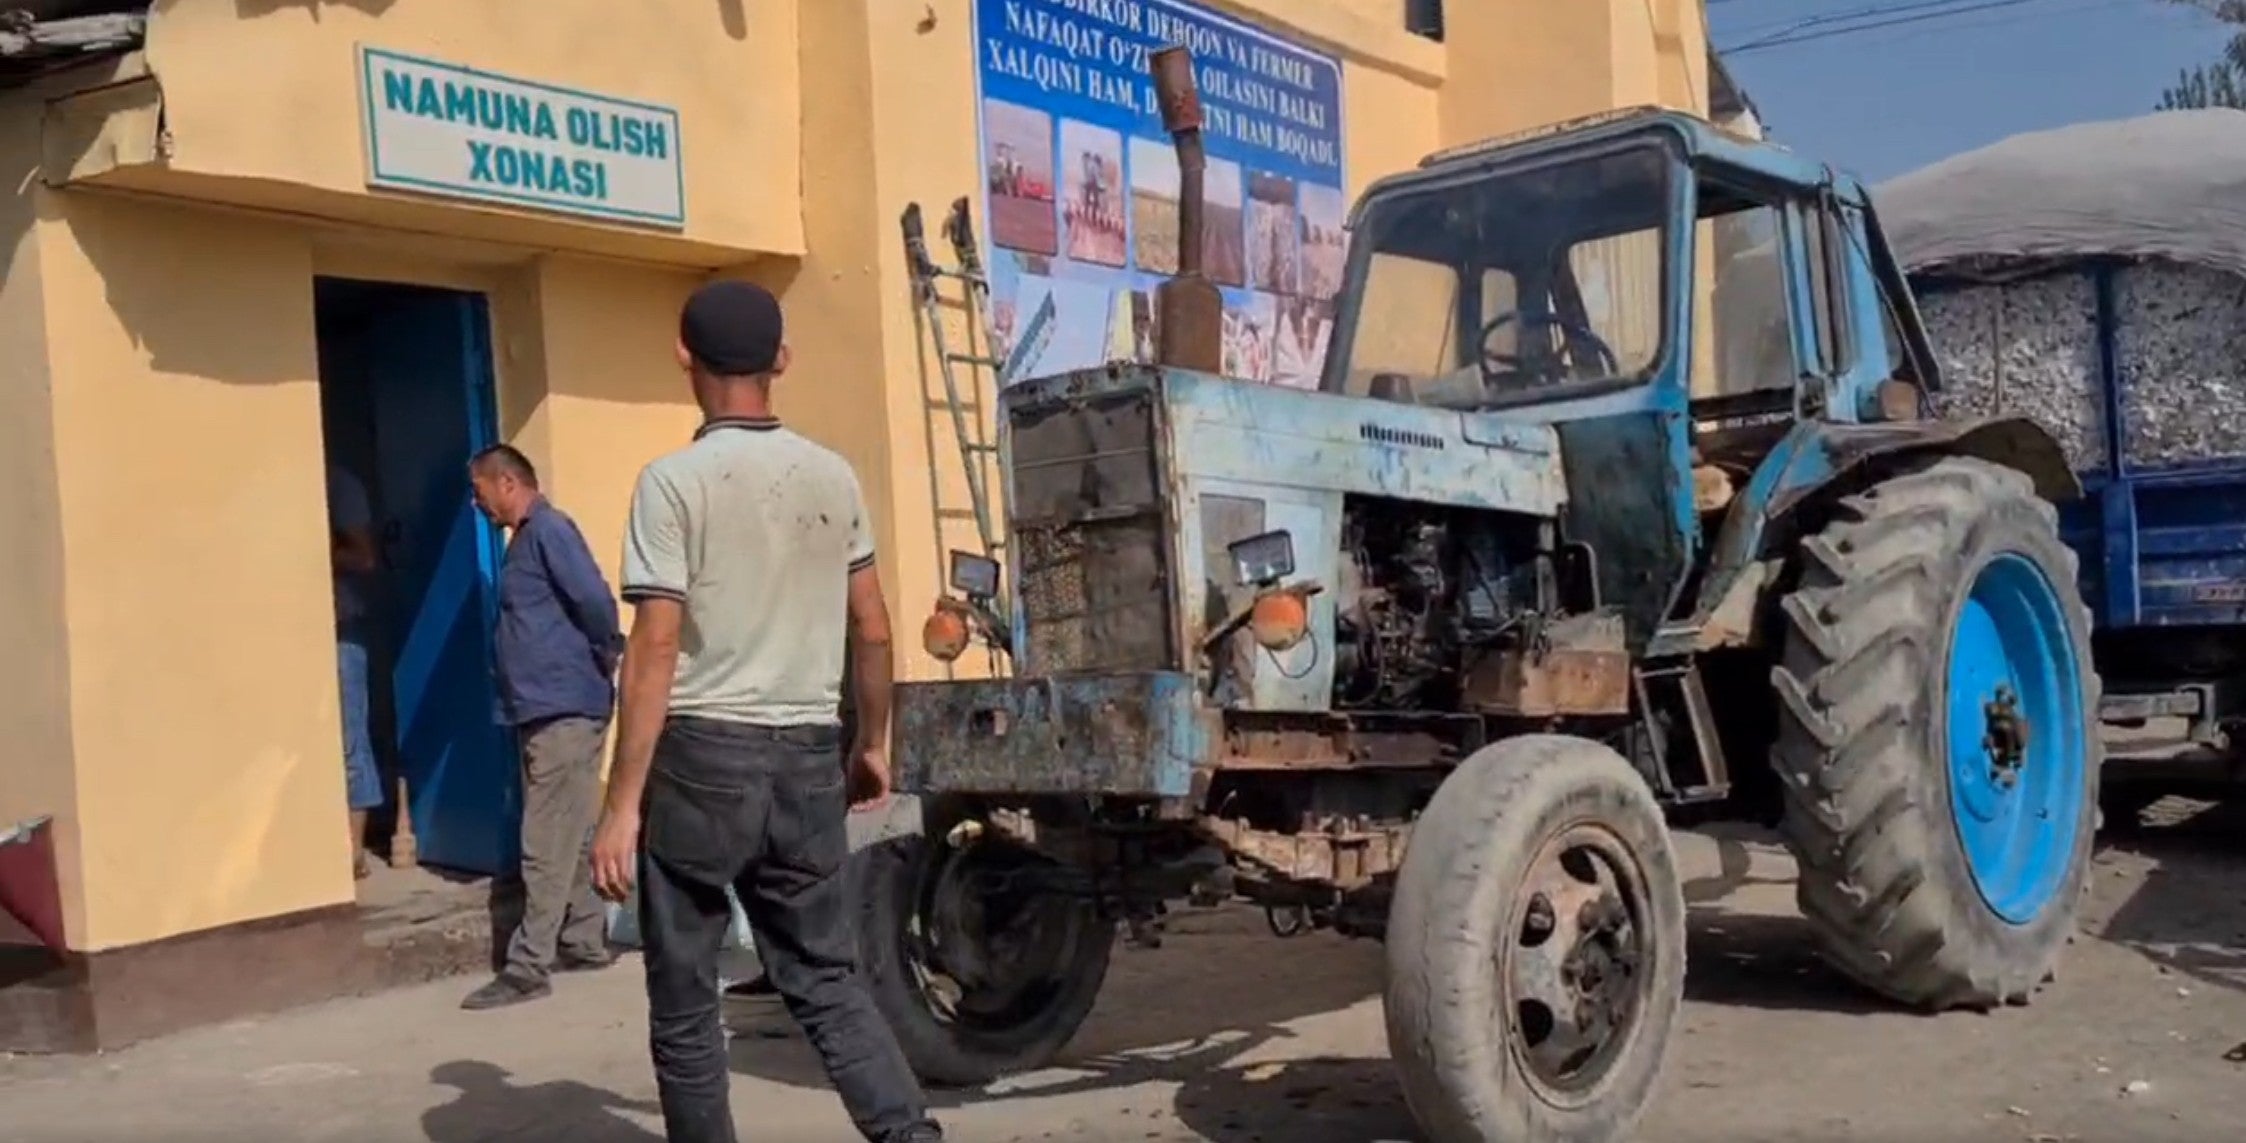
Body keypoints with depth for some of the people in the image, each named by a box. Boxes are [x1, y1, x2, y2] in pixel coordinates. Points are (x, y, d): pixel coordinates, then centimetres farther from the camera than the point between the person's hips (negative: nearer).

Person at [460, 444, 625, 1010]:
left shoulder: (548, 530, -13)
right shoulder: (528, 537, 18)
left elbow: (595, 600, -23)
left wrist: (605, 658, -10)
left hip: (564, 710, -10)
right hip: (545, 709, 10)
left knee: (547, 847, -7)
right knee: (567, 840, 15)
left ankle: (528, 967, -4)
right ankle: (585, 941, 24)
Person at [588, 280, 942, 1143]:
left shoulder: (675, 480, -8)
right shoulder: (833, 476, 7)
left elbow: (655, 649, -13)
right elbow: (873, 631, 10)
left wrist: (622, 805, -11)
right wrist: (874, 744, 24)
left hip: (704, 752, -4)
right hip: (808, 756, 5)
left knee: (684, 1002, 10)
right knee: (826, 981, 14)